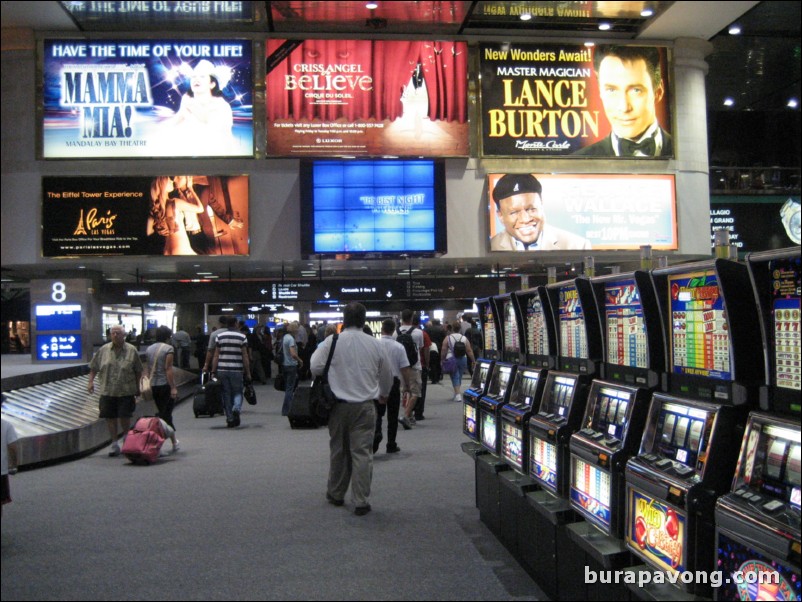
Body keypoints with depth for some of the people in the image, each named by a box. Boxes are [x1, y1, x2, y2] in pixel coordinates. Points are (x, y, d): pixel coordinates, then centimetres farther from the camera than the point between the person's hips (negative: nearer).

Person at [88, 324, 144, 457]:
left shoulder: (132, 350, -1)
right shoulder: (103, 350, 5)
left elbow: (138, 371, 5)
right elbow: (93, 368, 13)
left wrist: (137, 387, 7)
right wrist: (91, 382, 1)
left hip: (126, 391, -2)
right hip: (107, 391, 2)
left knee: (124, 416, -1)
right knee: (110, 417, 6)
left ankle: (126, 439, 25)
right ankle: (114, 444, 19)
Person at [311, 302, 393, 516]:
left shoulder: (332, 341, -6)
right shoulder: (375, 344, 0)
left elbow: (316, 367, -7)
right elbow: (386, 375, 11)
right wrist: (383, 394, 30)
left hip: (339, 405, 0)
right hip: (365, 406, 0)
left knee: (338, 450, 15)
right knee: (362, 452, 3)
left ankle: (336, 494, 29)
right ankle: (361, 502, 2)